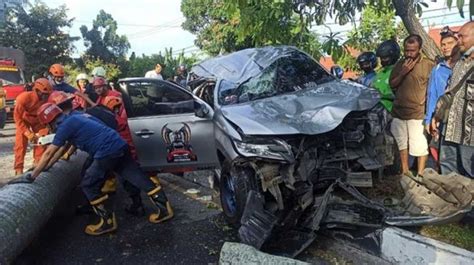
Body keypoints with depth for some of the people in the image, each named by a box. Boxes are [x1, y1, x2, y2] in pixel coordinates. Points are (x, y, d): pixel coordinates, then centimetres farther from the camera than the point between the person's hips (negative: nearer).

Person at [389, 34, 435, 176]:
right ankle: (405, 171, 29)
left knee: (419, 146, -5)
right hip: (398, 111, 6)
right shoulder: (399, 64, 8)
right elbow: (392, 85, 5)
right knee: (402, 142, 15)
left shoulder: (429, 65, -7)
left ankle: (420, 175, 6)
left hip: (417, 113, -5)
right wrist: (402, 72, -9)